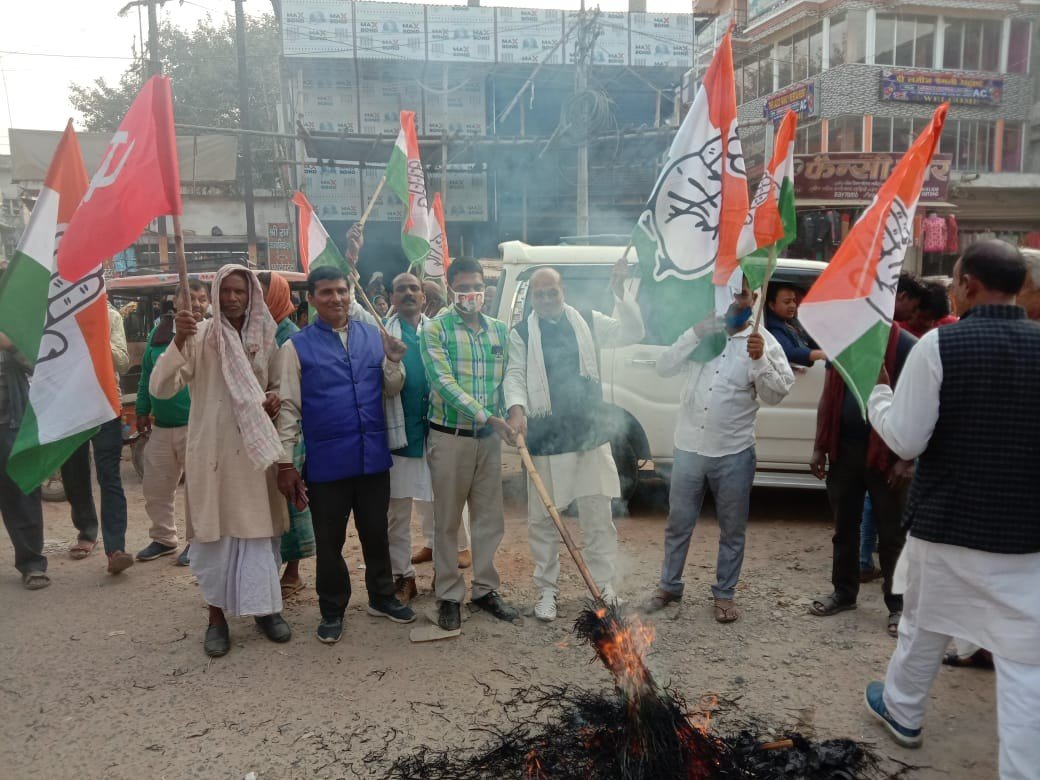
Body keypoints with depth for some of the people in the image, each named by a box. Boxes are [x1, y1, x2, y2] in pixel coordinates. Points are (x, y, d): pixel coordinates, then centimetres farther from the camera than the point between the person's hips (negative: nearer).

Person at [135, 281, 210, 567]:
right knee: (155, 486, 13)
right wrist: (142, 410, 13)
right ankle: (163, 538, 31)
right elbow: (146, 375, 16)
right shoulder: (159, 332, 10)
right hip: (160, 426, 5)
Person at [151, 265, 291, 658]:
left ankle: (264, 606, 26)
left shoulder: (264, 338, 4)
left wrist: (274, 399, -5)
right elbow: (159, 388, -17)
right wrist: (179, 340, -30)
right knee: (216, 531, 6)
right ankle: (217, 615, 21)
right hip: (212, 450, -3)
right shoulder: (200, 335, -8)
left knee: (259, 528, 10)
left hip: (255, 449, 3)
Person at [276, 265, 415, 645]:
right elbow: (288, 407, -3)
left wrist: (393, 360, -10)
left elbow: (392, 389, 10)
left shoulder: (374, 336, 5)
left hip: (373, 456, 3)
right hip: (326, 461, -2)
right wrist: (285, 463, -6)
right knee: (329, 541, 11)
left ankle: (381, 597, 37)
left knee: (376, 533, 17)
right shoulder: (297, 346, -3)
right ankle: (332, 610, 30)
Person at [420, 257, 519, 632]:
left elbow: (506, 380, 11)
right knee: (447, 521, 5)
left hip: (489, 437, 4)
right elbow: (444, 383, -17)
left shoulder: (499, 330, 8)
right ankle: (449, 596, 18)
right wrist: (488, 416, -24)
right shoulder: (435, 329, -7)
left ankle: (485, 589, 25)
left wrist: (507, 421, 0)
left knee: (490, 518, 11)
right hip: (449, 437, -4)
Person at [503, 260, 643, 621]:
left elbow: (632, 333, 2)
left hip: (591, 435, 2)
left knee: (598, 516, 9)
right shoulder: (522, 333, 2)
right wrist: (517, 408, -26)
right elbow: (515, 375, -6)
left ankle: (603, 586, 23)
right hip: (545, 440, -2)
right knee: (543, 518, 7)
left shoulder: (588, 322, 8)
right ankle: (547, 590, 22)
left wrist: (620, 292, -12)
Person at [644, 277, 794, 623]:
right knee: (678, 525, 13)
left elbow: (776, 394, -9)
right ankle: (669, 586, 30)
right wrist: (695, 334, -12)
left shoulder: (763, 342, -2)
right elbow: (663, 367, -2)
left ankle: (724, 594, 27)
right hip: (689, 448, 2)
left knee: (732, 530, 11)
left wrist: (760, 360, -25)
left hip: (734, 454, -2)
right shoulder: (701, 333, 6)